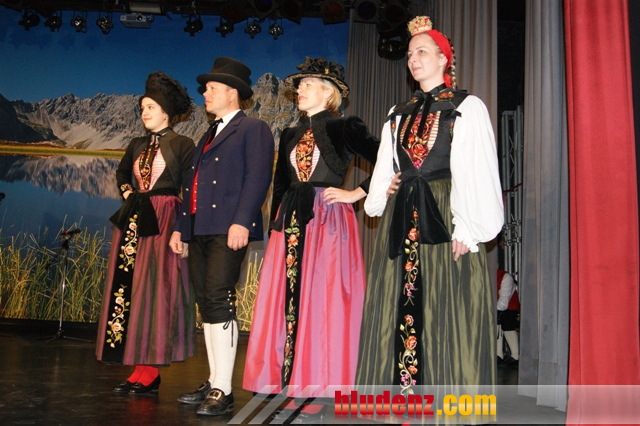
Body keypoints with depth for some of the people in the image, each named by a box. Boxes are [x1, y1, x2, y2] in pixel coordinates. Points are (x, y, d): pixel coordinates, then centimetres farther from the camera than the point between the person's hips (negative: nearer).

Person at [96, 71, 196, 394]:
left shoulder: (183, 145, -2)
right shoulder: (138, 145, 15)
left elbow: (190, 191, -8)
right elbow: (122, 172, 33)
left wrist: (181, 229, -16)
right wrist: (128, 193, 14)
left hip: (163, 222, -7)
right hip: (133, 223, 7)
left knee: (153, 290, -6)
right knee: (127, 288, 4)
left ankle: (148, 373, 1)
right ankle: (142, 369, 10)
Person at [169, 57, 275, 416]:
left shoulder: (253, 128, 1)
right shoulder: (210, 135, 28)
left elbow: (258, 178, -13)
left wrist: (241, 222, -24)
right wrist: (182, 227, 21)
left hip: (227, 231, -9)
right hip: (200, 231, 9)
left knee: (219, 302, -14)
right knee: (207, 305, 9)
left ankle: (223, 392, -8)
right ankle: (214, 383, 17)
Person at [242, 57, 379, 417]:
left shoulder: (346, 127, 0)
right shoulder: (292, 135, 18)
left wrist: (356, 193, -9)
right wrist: (275, 228, 15)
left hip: (329, 221, -6)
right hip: (292, 224, 6)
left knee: (324, 302, -4)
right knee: (286, 301, 4)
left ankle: (322, 387, 6)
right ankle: (292, 382, 14)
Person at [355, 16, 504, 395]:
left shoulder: (468, 108, 2)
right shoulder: (399, 115, 19)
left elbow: (477, 172, -7)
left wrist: (467, 229, -16)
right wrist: (385, 191, -1)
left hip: (443, 219, -5)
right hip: (402, 220, 6)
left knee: (445, 315, -3)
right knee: (398, 313, 5)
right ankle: (402, 393, 15)